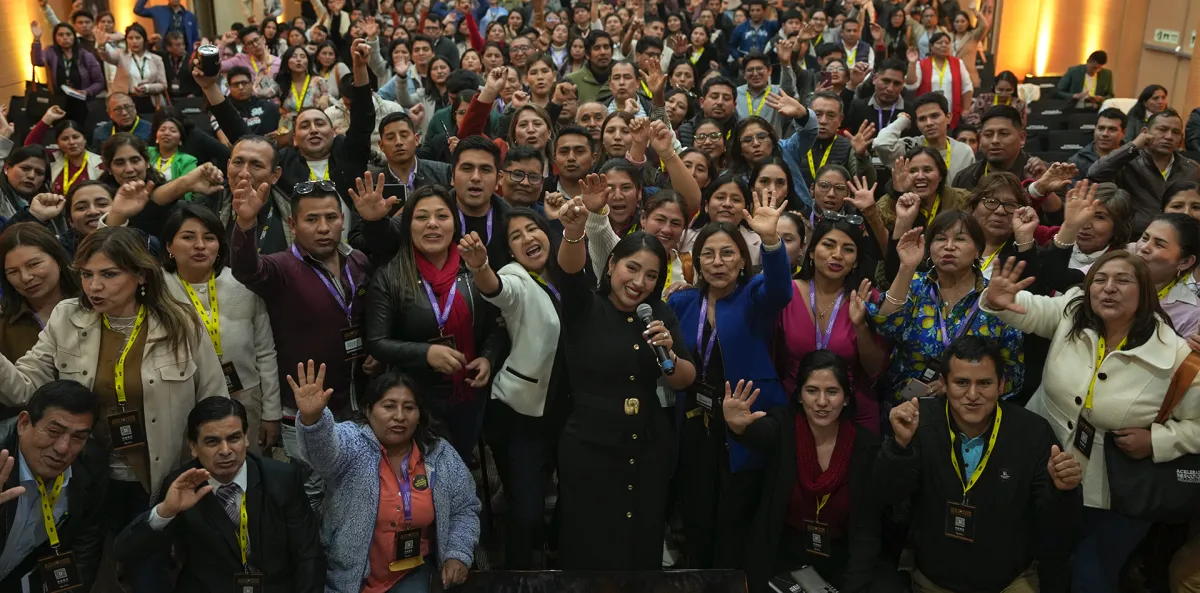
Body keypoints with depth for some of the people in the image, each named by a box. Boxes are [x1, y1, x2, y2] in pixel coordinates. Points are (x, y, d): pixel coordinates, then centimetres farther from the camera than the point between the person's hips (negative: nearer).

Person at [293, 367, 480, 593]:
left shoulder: (441, 456, -3)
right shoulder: (352, 444, -14)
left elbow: (465, 509, 7)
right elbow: (325, 446, -37)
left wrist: (459, 553, -7)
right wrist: (312, 417, -57)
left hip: (411, 573, 3)